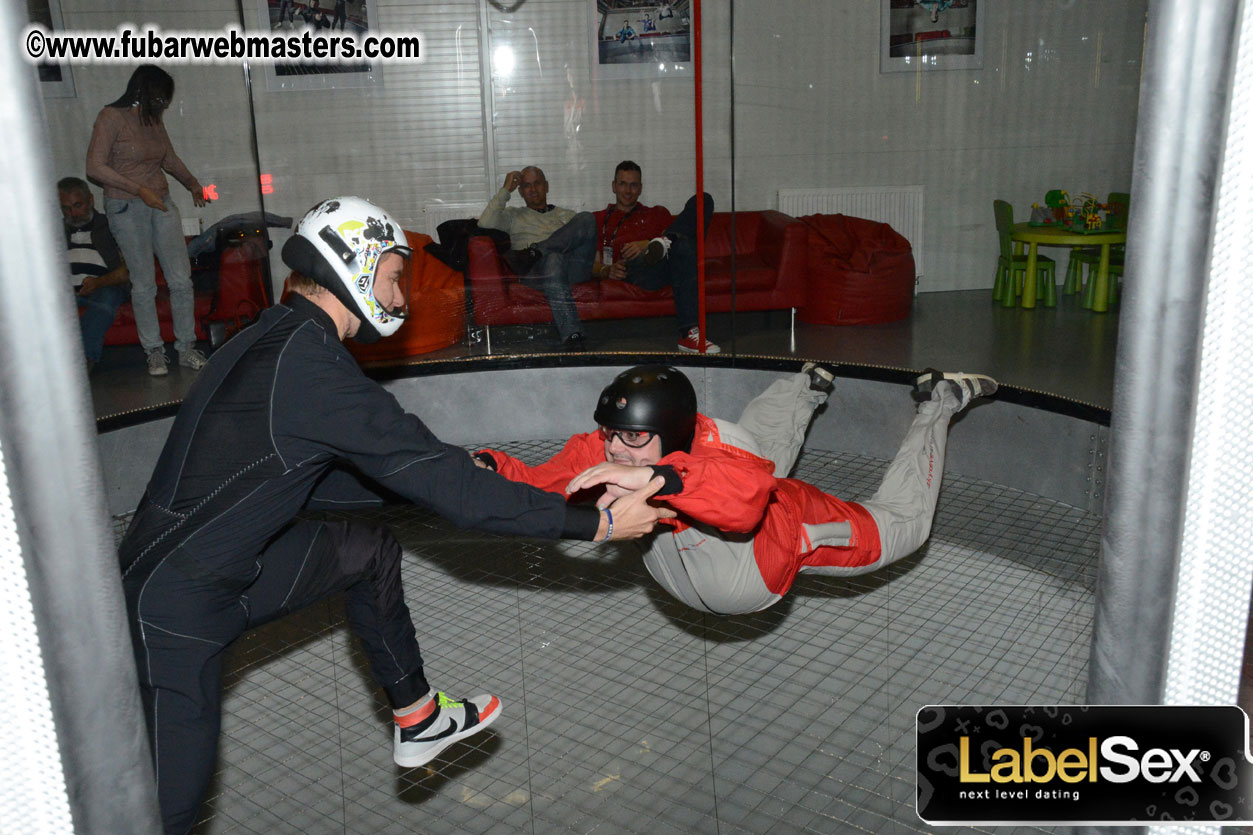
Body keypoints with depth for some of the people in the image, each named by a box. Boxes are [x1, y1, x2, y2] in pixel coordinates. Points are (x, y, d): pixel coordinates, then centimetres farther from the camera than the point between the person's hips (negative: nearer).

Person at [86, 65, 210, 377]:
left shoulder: (153, 119, 9)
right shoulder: (112, 117, -9)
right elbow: (95, 167, -15)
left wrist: (193, 184, 24)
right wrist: (139, 189, -19)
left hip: (161, 204, 6)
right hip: (126, 208, -5)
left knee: (181, 278, -1)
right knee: (144, 283, -2)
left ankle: (186, 348, 7)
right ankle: (154, 353, 9)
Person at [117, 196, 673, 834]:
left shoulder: (269, 340, 5)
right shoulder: (313, 369, -25)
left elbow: (320, 479, 12)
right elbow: (448, 488, -24)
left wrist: (451, 474, 9)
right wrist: (600, 524, -17)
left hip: (224, 564, 10)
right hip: (174, 612, -10)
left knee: (371, 551, 14)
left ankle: (417, 721, 26)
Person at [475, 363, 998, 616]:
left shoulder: (711, 446, -50)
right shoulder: (603, 453, -33)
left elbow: (748, 493, -70)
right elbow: (540, 486, -25)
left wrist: (656, 477, -82)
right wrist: (491, 469, -44)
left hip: (788, 528, -5)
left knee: (903, 523, 18)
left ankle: (939, 401, 32)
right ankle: (807, 387, 58)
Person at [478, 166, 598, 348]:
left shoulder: (568, 216, 34)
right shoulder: (513, 215, 31)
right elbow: (485, 224, 10)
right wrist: (505, 190, 13)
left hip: (574, 269, 2)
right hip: (537, 272, -2)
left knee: (586, 218, -22)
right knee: (553, 258, -42)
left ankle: (534, 252, -27)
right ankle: (570, 332, -52)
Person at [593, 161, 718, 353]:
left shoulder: (657, 213, 37)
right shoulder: (599, 219, 32)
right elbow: (593, 264, 19)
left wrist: (647, 244, -7)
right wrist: (607, 271, -7)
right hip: (634, 266, -3)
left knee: (702, 201, -18)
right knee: (683, 247, -41)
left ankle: (664, 244, -39)